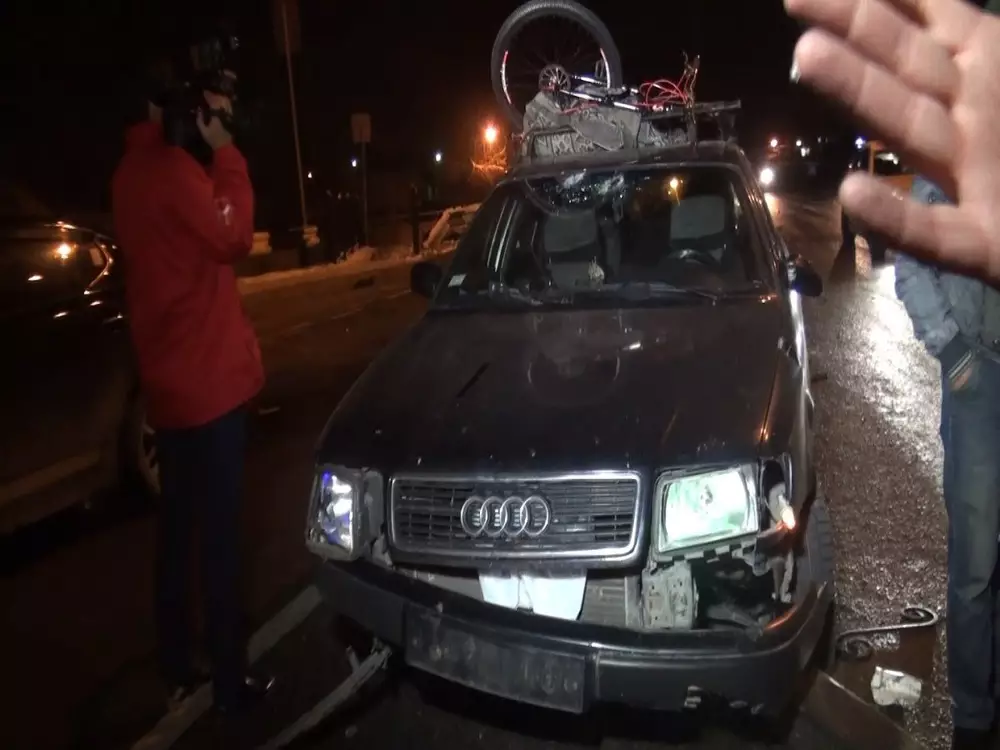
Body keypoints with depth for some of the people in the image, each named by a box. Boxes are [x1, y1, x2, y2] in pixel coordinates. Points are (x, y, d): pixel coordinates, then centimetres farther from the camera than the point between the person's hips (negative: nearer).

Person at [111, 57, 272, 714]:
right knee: (219, 533, -1)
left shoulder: (134, 172, 14)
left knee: (178, 528, 16)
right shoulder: (172, 168, -15)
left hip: (169, 382, 9)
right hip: (208, 379, -9)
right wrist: (224, 151, -11)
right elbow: (234, 237, -15)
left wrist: (212, 148, 8)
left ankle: (178, 669, 29)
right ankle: (231, 680, 10)